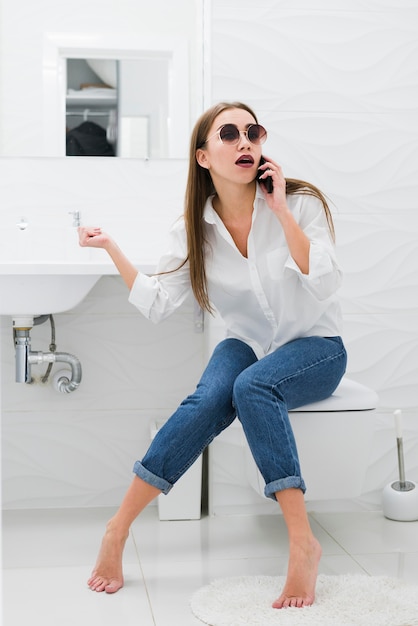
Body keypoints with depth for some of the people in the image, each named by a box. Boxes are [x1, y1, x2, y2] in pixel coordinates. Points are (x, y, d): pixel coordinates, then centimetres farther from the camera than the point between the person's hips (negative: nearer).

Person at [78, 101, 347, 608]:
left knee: (253, 386, -35)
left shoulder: (300, 202, -12)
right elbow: (157, 305, -8)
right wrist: (112, 249, -15)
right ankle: (117, 531, -23)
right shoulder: (195, 228, -2)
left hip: (314, 347, -2)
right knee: (208, 401, -30)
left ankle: (302, 545, -35)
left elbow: (323, 287, -25)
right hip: (247, 345, 3)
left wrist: (281, 210, -26)